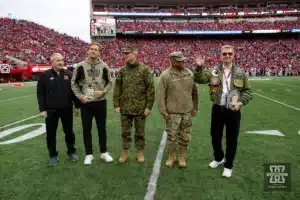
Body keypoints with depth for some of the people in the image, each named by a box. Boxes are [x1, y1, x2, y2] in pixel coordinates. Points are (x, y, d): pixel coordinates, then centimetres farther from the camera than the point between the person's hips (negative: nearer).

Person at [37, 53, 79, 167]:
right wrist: (42, 109, -7)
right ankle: (53, 155, 24)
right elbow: (40, 93, -2)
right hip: (51, 110, -1)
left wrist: (77, 105, 4)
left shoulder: (69, 74, 3)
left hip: (67, 109, 1)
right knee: (51, 134, 8)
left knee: (69, 132, 12)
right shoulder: (45, 75, -2)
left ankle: (71, 152, 29)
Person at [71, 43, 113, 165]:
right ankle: (89, 154, 22)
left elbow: (109, 83, 7)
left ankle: (104, 152, 25)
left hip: (101, 102, 1)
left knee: (102, 128, 10)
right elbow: (74, 83, 5)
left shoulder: (104, 66, -1)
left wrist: (103, 92, -11)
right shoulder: (80, 66, -3)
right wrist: (80, 96, -7)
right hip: (85, 103, 0)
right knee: (86, 129, 7)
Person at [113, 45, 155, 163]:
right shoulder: (122, 71, 5)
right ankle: (125, 152, 27)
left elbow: (151, 88, -7)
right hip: (125, 108, 3)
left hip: (140, 108, -2)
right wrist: (116, 104, -2)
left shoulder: (144, 69, -5)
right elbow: (117, 88, 6)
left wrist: (149, 106, -11)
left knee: (140, 132, 11)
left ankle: (140, 152, 27)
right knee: (125, 131, 12)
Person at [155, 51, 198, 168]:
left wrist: (195, 107, 11)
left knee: (185, 137, 12)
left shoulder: (189, 73, 5)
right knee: (172, 137, 7)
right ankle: (171, 156, 28)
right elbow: (160, 94, -9)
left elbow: (194, 92, 13)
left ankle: (182, 157, 30)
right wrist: (163, 111, -11)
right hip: (172, 113, -4)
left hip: (187, 112, 4)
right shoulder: (166, 75, -10)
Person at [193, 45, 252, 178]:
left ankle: (228, 165, 28)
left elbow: (248, 91, 6)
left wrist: (241, 102, -10)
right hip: (217, 109, 1)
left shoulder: (240, 73, 1)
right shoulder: (213, 72, 1)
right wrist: (199, 67, -27)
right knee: (215, 136, 15)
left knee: (231, 139, 9)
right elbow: (199, 79, -10)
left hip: (233, 111, -1)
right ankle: (218, 158, 42)